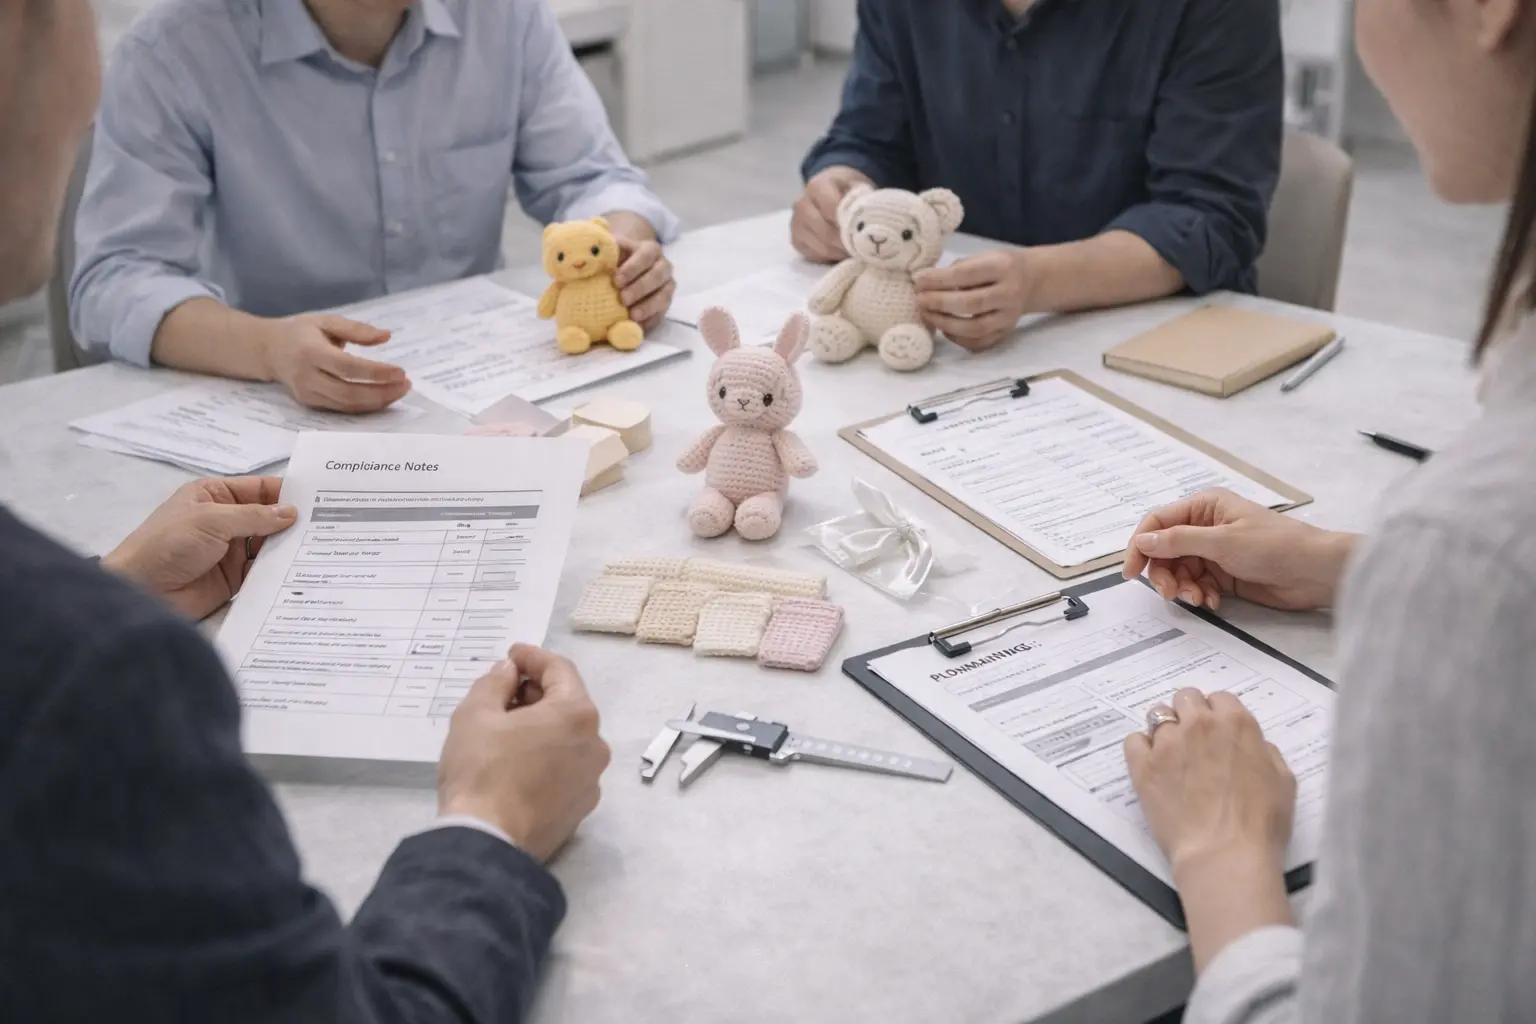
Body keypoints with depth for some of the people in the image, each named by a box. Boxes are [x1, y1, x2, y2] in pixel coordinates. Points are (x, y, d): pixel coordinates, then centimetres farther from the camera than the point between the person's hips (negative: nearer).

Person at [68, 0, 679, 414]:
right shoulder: (175, 52, -14)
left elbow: (586, 177, 2)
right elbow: (114, 282, -19)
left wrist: (622, 245, -22)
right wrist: (267, 348, -39)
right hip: (283, 412, -2)